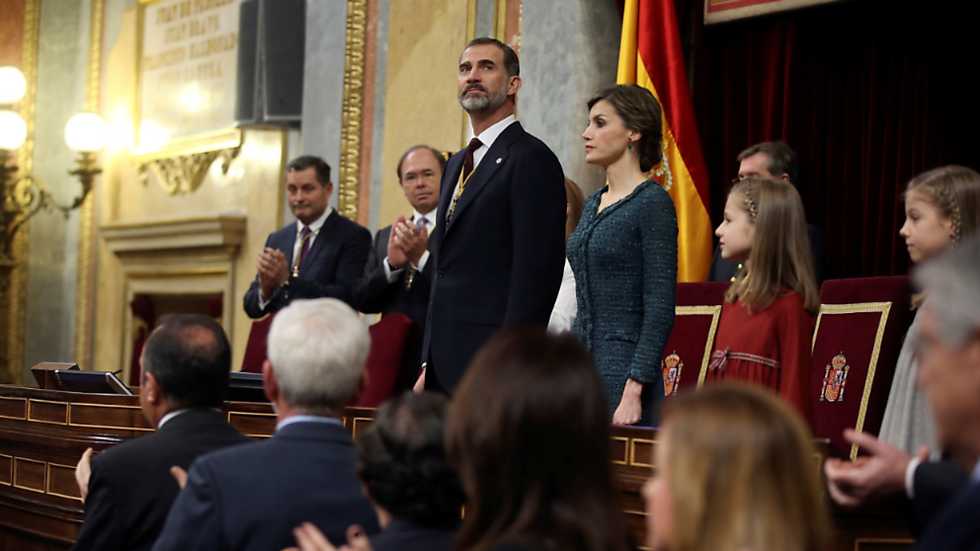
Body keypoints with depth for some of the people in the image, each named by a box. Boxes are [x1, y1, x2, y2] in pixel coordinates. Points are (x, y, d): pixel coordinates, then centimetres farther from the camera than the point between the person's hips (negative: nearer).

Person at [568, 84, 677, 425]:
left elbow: (660, 309, -15)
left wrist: (634, 390, -21)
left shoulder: (652, 203, -10)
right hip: (581, 364, 8)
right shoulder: (594, 204, 15)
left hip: (624, 368, -8)